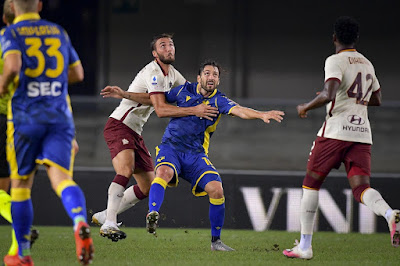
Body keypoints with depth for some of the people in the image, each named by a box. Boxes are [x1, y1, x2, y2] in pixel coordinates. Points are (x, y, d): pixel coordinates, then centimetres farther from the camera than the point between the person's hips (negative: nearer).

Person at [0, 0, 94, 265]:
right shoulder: (58, 32, 15)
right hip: (60, 118, 2)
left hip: (26, 117, -2)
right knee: (61, 179, -11)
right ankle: (81, 224, -43)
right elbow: (77, 73, 21)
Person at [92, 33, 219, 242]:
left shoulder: (172, 74, 12)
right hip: (119, 126, -10)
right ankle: (109, 224, -36)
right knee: (125, 171, -32)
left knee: (147, 187, 7)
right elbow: (161, 110, -27)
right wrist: (194, 110, -32)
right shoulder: (154, 73, -18)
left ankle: (104, 216, 18)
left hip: (135, 133, 10)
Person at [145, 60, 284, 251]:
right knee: (164, 172, -34)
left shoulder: (219, 101, 3)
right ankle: (152, 215, -52)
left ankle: (216, 240, 0)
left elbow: (239, 111, -16)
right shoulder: (185, 91, 6)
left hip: (196, 155, 1)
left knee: (216, 189, -16)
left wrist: (262, 115, -35)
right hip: (171, 147, -1)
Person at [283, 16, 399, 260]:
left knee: (311, 183, 9)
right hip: (363, 134, 5)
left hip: (335, 131, -5)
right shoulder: (367, 64, 16)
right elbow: (376, 100, 28)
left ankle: (305, 246, 9)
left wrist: (305, 108, -5)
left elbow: (328, 95, -21)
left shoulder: (335, 61, -6)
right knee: (361, 188, -4)